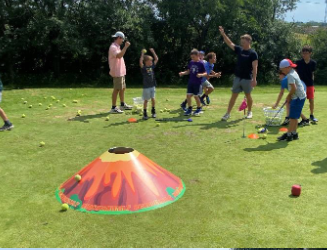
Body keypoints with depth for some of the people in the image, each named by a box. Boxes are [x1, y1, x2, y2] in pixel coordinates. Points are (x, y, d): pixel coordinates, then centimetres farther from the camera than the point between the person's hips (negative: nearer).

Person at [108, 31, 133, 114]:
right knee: (117, 89, -7)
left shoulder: (117, 46, 17)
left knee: (123, 88, 17)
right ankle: (113, 108, -3)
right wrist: (125, 47, -31)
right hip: (117, 72, -10)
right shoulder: (113, 47, -16)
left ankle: (123, 105, 29)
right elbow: (119, 56, -33)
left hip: (121, 71, 10)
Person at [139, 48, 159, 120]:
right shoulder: (143, 68, -8)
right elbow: (140, 62, -25)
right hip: (146, 87, -5)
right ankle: (145, 113, 10)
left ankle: (153, 111, 24)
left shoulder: (152, 66, 7)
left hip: (152, 86, 5)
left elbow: (156, 59, 10)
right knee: (146, 100, 1)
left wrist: (153, 52, 7)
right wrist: (142, 54, -23)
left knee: (153, 99, 10)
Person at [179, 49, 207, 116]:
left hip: (197, 83, -5)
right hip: (190, 82, 5)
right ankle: (189, 109, 17)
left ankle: (199, 109, 23)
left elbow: (205, 73, -9)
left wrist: (201, 75, -30)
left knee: (196, 96, 3)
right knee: (188, 95, 2)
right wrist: (183, 73, -3)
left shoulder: (201, 63, -10)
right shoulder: (191, 62, 6)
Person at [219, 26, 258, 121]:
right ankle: (228, 113, 4)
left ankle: (249, 112, 27)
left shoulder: (253, 53, -10)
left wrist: (254, 79, -20)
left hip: (247, 79, -4)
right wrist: (223, 34, -3)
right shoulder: (239, 49, 5)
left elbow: (255, 67, -14)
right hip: (237, 78, 5)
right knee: (233, 96, 4)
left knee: (248, 96, 10)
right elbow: (230, 43, 6)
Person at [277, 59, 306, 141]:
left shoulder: (290, 75, -18)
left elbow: (294, 88, -26)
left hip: (298, 98, -10)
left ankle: (288, 135, 0)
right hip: (298, 97, 10)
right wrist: (289, 96, 10)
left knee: (293, 117, -5)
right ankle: (294, 133, 22)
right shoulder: (293, 72, 13)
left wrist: (289, 96, -10)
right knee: (294, 117, 15)